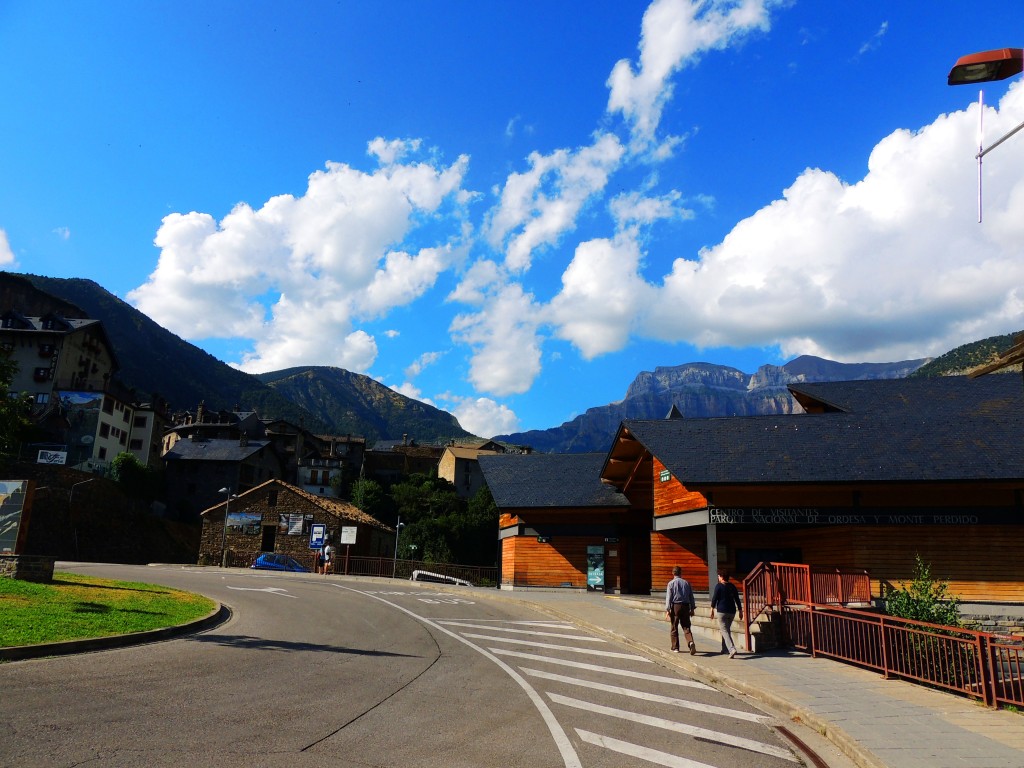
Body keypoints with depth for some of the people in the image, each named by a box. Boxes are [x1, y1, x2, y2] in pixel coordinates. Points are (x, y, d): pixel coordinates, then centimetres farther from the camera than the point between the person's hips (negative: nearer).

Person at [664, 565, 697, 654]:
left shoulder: (671, 583, -1)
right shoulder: (686, 583, 9)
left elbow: (668, 597, -7)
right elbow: (691, 597, 11)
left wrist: (667, 609, -8)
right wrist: (692, 608, 17)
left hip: (675, 606, -2)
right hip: (685, 606, 3)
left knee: (674, 628, 9)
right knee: (686, 627, 3)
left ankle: (675, 647, 15)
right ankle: (691, 642, -22)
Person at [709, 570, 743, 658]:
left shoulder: (718, 586, -6)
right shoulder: (732, 586, 10)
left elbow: (714, 598, -9)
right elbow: (737, 599, 11)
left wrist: (712, 609, -3)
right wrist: (740, 611, 14)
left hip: (722, 611, -6)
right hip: (732, 611, 6)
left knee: (724, 631, -7)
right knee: (727, 629, 21)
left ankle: (732, 649, -24)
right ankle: (724, 648, 28)